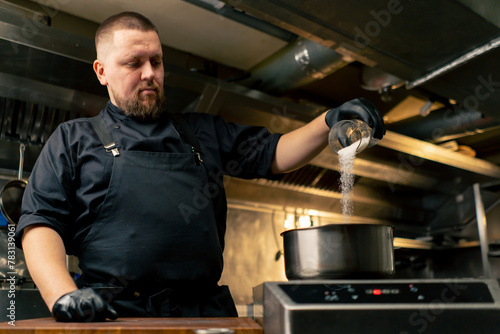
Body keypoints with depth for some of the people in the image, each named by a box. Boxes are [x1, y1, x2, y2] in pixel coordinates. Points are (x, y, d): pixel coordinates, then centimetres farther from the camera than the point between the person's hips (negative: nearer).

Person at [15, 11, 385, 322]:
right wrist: (63, 294, -12)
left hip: (206, 309, 3)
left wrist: (330, 122, 2)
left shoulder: (205, 132, 22)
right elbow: (41, 223, 5)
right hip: (115, 314, -2)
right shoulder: (74, 139, 14)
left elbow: (274, 154, 19)